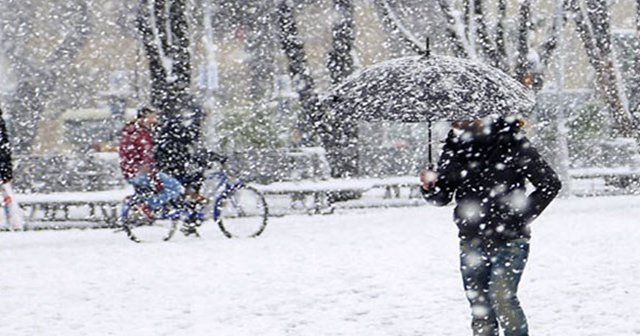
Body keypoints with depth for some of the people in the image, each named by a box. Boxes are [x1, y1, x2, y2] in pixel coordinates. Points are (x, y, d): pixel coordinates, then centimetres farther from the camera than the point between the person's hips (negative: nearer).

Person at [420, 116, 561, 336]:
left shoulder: (512, 144, -9)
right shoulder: (455, 147, 3)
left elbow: (550, 183, -4)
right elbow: (442, 197, 8)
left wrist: (523, 216, -8)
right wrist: (430, 186, -14)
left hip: (509, 238, -4)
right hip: (472, 241, 4)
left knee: (502, 295, -20)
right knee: (479, 306, 5)